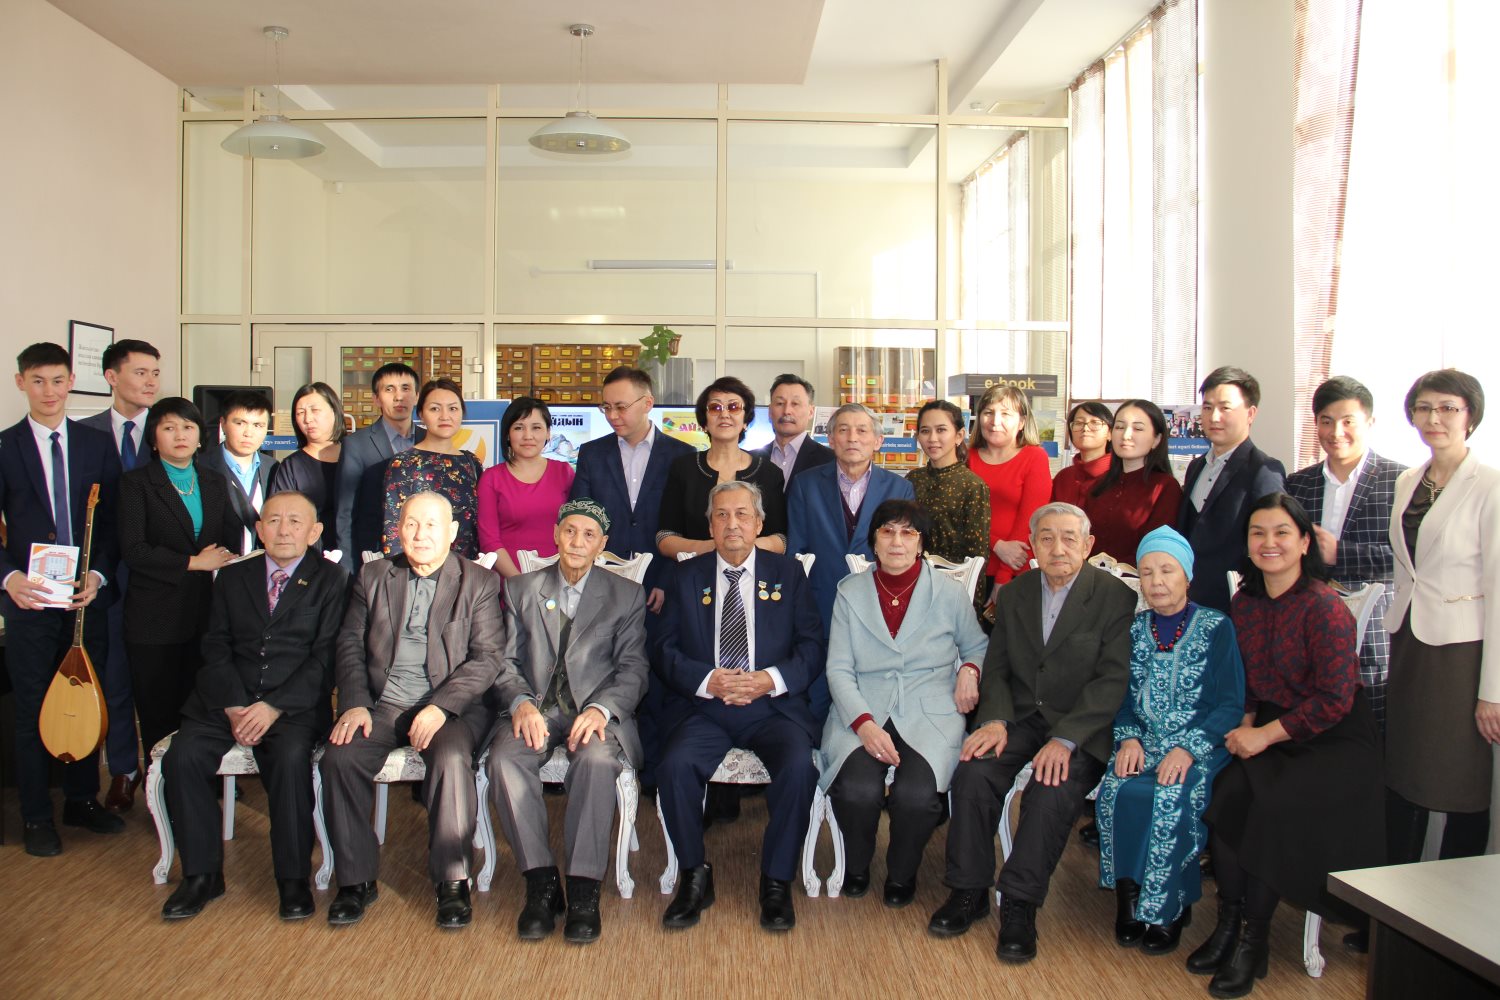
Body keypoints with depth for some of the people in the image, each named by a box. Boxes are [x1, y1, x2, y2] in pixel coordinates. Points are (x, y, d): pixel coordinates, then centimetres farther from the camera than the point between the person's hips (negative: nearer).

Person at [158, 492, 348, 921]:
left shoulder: (330, 580, 4)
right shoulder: (232, 577, 16)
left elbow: (325, 657, -4)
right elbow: (216, 647, 8)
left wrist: (275, 707, -15)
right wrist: (234, 705, -8)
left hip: (295, 704, -4)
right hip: (228, 700, 4)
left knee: (291, 757, -31)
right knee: (183, 755, -21)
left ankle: (293, 878, -15)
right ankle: (202, 874, -5)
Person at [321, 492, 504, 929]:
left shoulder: (479, 583, 4)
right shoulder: (373, 576, 15)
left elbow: (487, 657, -5)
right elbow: (350, 645, 11)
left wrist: (441, 706, -18)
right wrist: (355, 704, -6)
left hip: (452, 706, -3)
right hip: (383, 703, 3)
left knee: (451, 758, -32)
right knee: (340, 758, -23)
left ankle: (452, 881, -17)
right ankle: (355, 880, -6)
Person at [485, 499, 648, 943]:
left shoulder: (626, 595, 11)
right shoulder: (520, 589, 15)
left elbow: (633, 668, 3)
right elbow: (505, 660, 9)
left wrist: (601, 710, -17)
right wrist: (521, 703, -13)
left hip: (595, 710, -1)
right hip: (534, 708, 2)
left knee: (597, 760, -35)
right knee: (506, 759, -30)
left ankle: (584, 889, -25)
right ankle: (541, 881, -20)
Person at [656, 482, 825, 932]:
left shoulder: (788, 574, 11)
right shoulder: (687, 576, 13)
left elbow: (812, 648, 4)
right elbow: (669, 651, 6)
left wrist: (771, 679, -14)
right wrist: (708, 680, -13)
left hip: (774, 707, -1)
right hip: (706, 709, 1)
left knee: (799, 767, -29)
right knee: (675, 767, -27)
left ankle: (777, 882, -8)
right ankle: (695, 876, -5)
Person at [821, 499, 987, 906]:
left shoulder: (950, 594, 8)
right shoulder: (850, 593, 8)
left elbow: (977, 646, 24)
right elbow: (838, 669, 2)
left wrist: (970, 670, -1)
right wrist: (863, 723, -15)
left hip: (930, 712, 0)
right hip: (862, 712, 0)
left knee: (916, 793, -29)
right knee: (857, 789, -29)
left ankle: (902, 873, 5)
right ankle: (857, 866, 6)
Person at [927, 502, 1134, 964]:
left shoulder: (1115, 597, -4)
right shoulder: (1012, 595, 11)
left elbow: (1114, 679, -12)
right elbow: (996, 669, 10)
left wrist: (1065, 738, -22)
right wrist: (995, 719, -11)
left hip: (1080, 727, -3)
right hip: (1018, 715, 4)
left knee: (1053, 789, -31)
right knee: (973, 772, -23)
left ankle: (1019, 904, -15)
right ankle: (968, 891, -7)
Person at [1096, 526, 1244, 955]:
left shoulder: (1217, 627, 0)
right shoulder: (1134, 629, 11)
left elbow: (1232, 703, -5)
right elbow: (1122, 696, 11)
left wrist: (1188, 749, -18)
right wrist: (1128, 738, -10)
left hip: (1200, 746, -3)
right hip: (1143, 743, 3)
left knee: (1173, 799, -31)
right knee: (1116, 791, -26)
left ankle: (1167, 909, -10)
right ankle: (1130, 898, -7)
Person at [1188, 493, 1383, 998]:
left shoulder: (1325, 607, -16)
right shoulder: (1245, 603, 4)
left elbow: (1335, 699, -17)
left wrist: (1265, 734, -17)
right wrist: (1245, 724, -4)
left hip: (1333, 740, -5)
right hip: (1269, 733, 5)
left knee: (1274, 806, -27)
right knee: (1226, 794, -21)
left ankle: (1254, 938, -9)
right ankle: (1228, 922, -8)